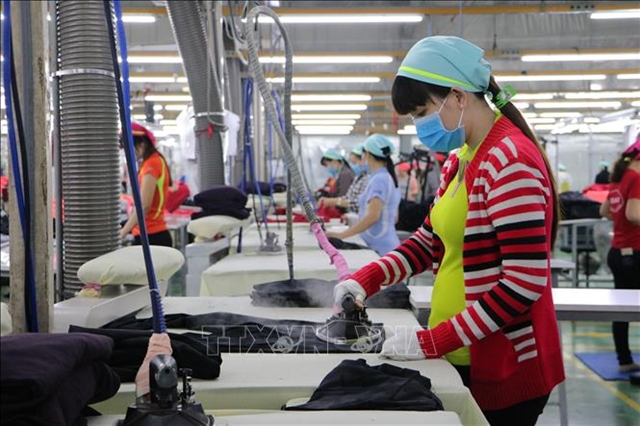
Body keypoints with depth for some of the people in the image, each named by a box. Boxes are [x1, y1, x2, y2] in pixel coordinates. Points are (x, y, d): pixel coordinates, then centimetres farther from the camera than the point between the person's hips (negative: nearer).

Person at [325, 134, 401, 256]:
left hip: (380, 247, -9)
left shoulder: (378, 180, -13)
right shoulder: (389, 178, 15)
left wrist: (341, 235, -26)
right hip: (387, 244, 9)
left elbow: (372, 216, -24)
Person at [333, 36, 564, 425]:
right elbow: (431, 240, 15)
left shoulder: (510, 161, -20)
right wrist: (367, 279, -2)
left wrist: (432, 342, -24)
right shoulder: (461, 161, 10)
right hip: (462, 359, 8)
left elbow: (525, 283, -24)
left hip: (504, 367, -8)